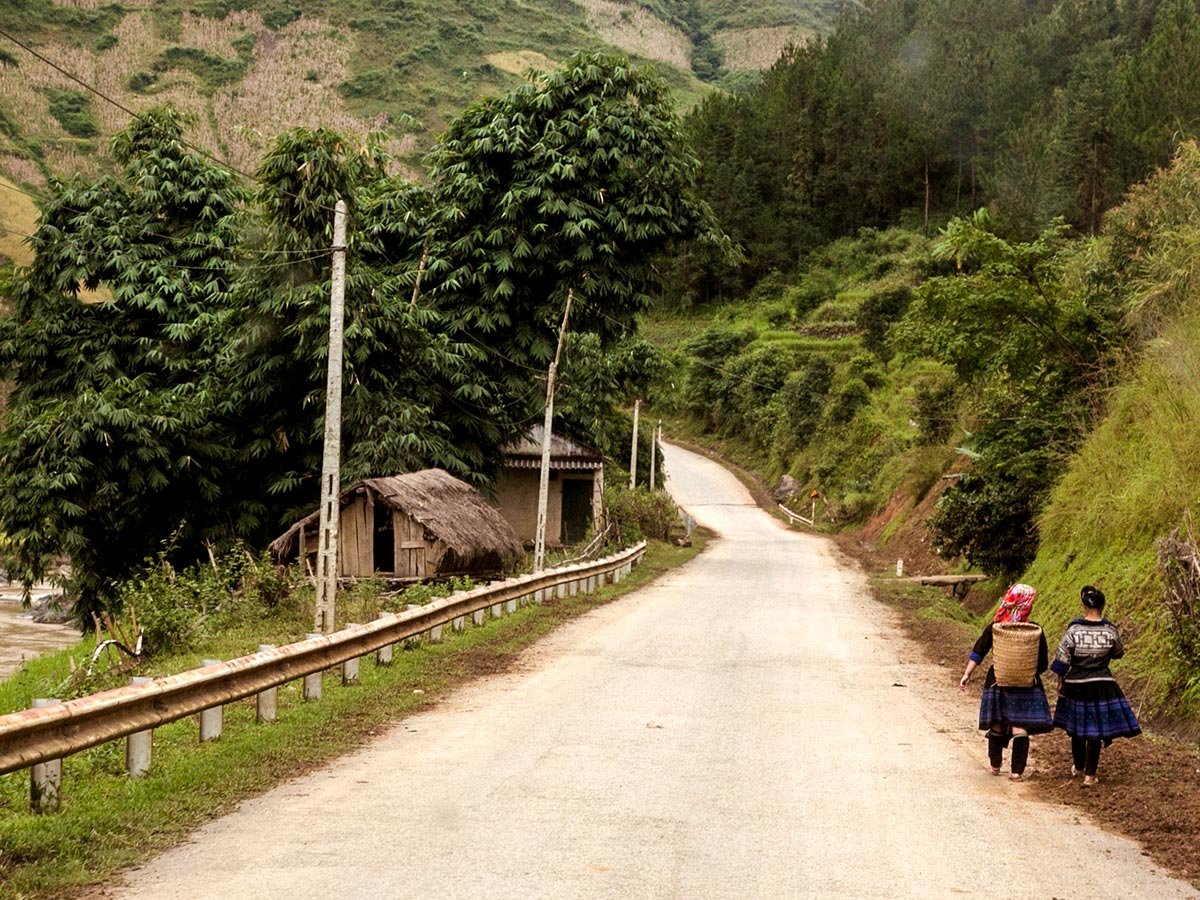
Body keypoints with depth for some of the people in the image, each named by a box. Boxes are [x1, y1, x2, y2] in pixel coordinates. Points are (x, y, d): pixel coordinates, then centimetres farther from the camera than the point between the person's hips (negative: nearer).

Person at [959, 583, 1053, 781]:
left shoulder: (994, 627, -5)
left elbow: (978, 653, -4)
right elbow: (1042, 664, -4)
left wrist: (967, 674, 1)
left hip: (998, 682, 2)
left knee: (997, 725, 16)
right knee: (1020, 727, 1)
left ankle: (995, 765, 30)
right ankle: (1017, 771, -2)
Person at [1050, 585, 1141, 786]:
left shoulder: (1073, 630, -11)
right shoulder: (1111, 631, -10)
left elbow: (1062, 661, -7)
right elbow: (1118, 654, 9)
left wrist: (1060, 683, 6)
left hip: (1076, 685, 1)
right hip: (1101, 685, -1)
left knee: (1077, 728, 18)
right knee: (1096, 731, 5)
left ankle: (1078, 767, 35)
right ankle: (1090, 775, 5)